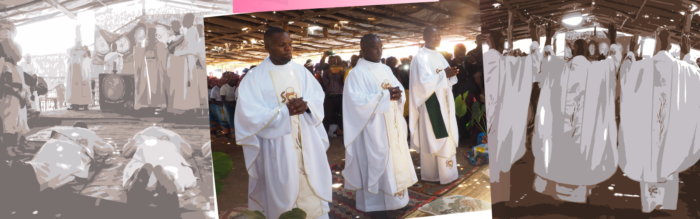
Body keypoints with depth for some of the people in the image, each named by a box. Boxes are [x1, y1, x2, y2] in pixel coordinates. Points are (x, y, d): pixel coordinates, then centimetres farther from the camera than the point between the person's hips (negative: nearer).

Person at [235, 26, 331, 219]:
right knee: (283, 193, 4)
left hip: (307, 142, 4)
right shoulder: (255, 78, -7)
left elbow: (318, 97, 6)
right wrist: (285, 111, -22)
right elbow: (251, 116, -13)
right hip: (277, 147, -4)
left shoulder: (300, 71, 6)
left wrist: (306, 105, -17)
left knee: (311, 186, 11)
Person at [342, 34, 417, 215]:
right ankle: (375, 203, 9)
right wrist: (385, 96, -20)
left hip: (393, 126, 8)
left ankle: (395, 199, 23)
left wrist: (397, 93, -11)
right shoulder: (357, 73, -9)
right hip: (374, 128, -7)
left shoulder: (386, 69, 13)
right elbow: (357, 101, -19)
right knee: (376, 163, -2)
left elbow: (400, 89, 13)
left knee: (396, 161, 12)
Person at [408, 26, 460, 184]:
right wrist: (443, 74, -24)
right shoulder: (421, 57, -12)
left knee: (444, 137, 11)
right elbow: (424, 82, -21)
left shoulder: (439, 56, 14)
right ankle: (431, 173, 8)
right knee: (431, 138, -2)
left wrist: (450, 74, -9)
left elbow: (448, 79, 12)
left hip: (443, 102, 9)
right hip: (430, 104, -8)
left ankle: (445, 171, 21)